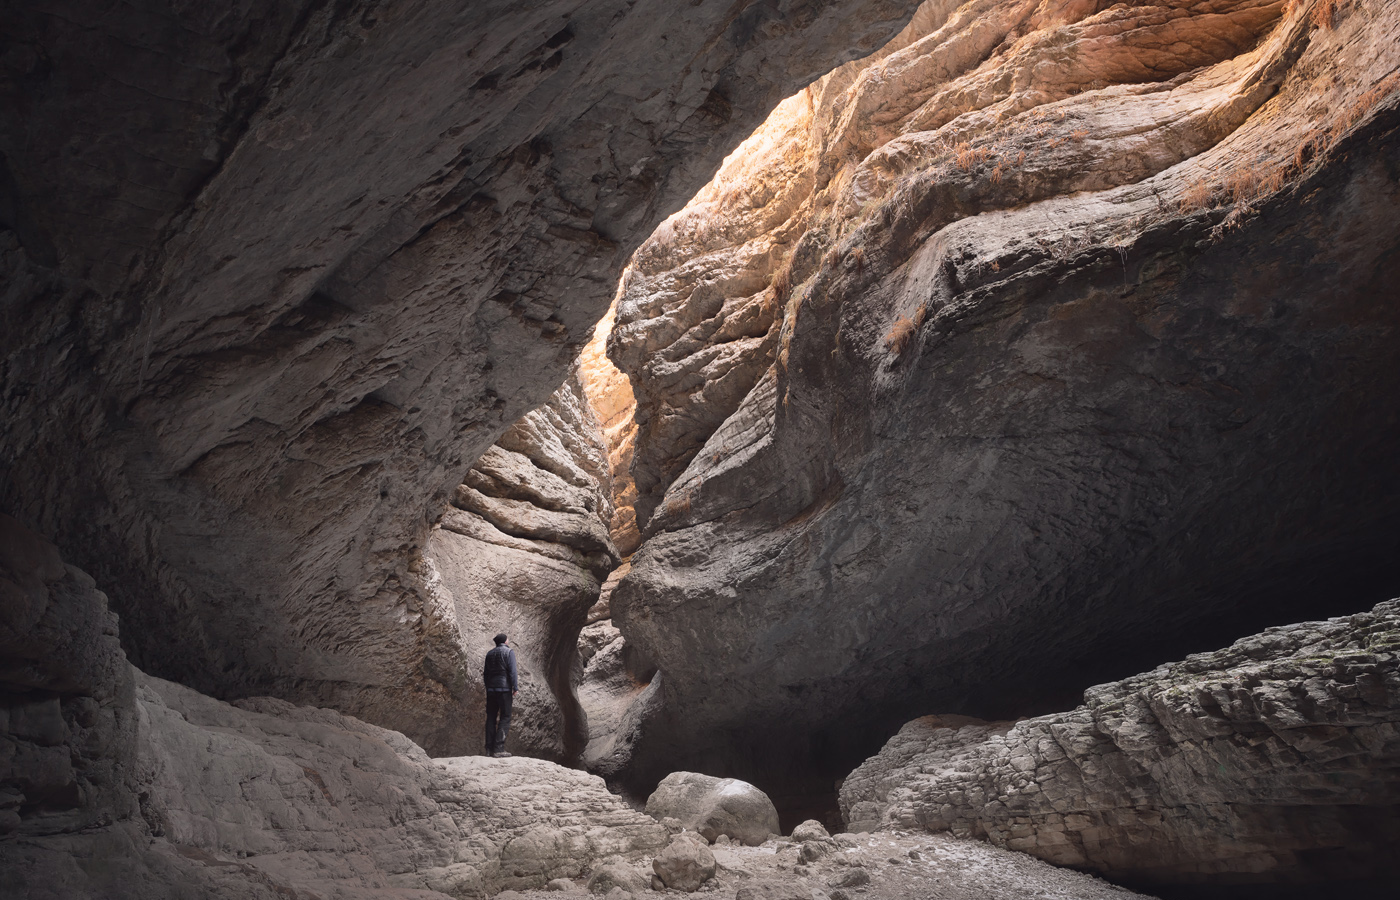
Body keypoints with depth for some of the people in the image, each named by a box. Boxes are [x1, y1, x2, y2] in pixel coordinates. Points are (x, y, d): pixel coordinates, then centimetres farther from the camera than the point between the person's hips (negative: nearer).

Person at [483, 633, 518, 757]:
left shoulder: (489, 653, 14)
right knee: (505, 718, -4)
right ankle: (499, 749, -12)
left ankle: (489, 749, 8)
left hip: (491, 689, 6)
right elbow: (512, 671, -13)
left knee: (491, 718, 9)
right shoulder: (509, 652, -4)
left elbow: (486, 673, 17)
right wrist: (515, 688, -10)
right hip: (504, 688, -6)